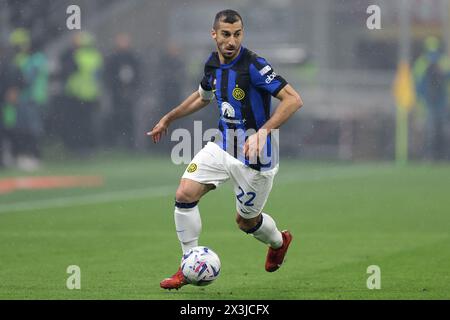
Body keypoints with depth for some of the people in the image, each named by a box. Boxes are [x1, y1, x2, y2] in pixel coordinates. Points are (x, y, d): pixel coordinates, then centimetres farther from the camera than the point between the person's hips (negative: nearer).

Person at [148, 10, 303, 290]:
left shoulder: (254, 65, -22)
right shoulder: (213, 64, 1)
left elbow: (294, 100, -27)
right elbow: (203, 96, 23)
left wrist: (263, 132, -37)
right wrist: (168, 119, 27)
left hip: (255, 155, -6)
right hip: (222, 145, 6)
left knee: (246, 220, 10)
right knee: (185, 194, -11)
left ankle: (279, 241, 46)